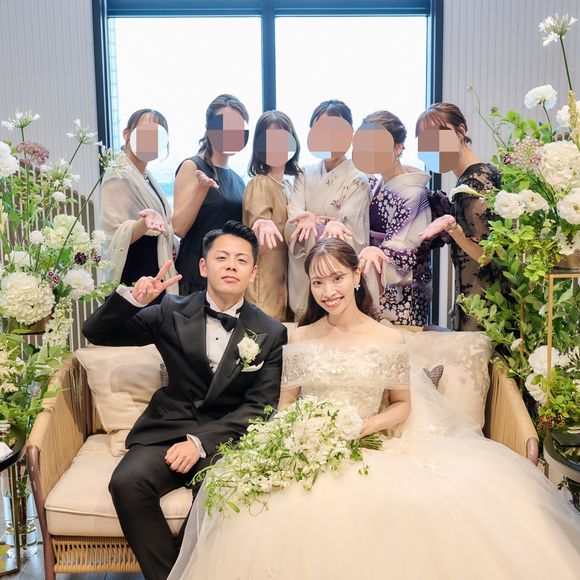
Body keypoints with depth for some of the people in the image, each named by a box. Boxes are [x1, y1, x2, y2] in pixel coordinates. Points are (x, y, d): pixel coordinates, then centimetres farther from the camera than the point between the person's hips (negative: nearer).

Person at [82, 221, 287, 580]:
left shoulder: (271, 334, 1)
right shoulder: (172, 313, 4)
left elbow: (259, 407, -3)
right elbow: (97, 334, 5)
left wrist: (201, 441, -16)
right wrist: (133, 299, -16)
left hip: (229, 436, -1)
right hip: (169, 428, 2)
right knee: (127, 481, -26)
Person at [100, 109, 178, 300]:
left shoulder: (146, 176, 13)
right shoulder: (119, 176, -12)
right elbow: (117, 235, -20)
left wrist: (171, 245, 9)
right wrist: (144, 223, -37)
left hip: (157, 274, 9)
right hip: (134, 278, -8)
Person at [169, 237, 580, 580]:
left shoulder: (389, 341, 3)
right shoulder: (299, 341, 6)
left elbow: (402, 406, 11)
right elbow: (283, 406, 11)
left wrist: (368, 425, -9)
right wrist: (299, 432, -11)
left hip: (372, 453, 1)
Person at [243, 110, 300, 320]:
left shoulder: (288, 185, 12)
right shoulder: (259, 184, -12)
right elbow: (258, 218, -27)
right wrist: (264, 223, -49)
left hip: (286, 276, 8)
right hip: (263, 278, -8)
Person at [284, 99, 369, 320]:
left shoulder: (357, 182, -5)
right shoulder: (305, 175, 6)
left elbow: (346, 239, -13)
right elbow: (292, 228, -7)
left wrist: (314, 223, -28)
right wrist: (326, 226, -25)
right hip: (302, 278, 4)